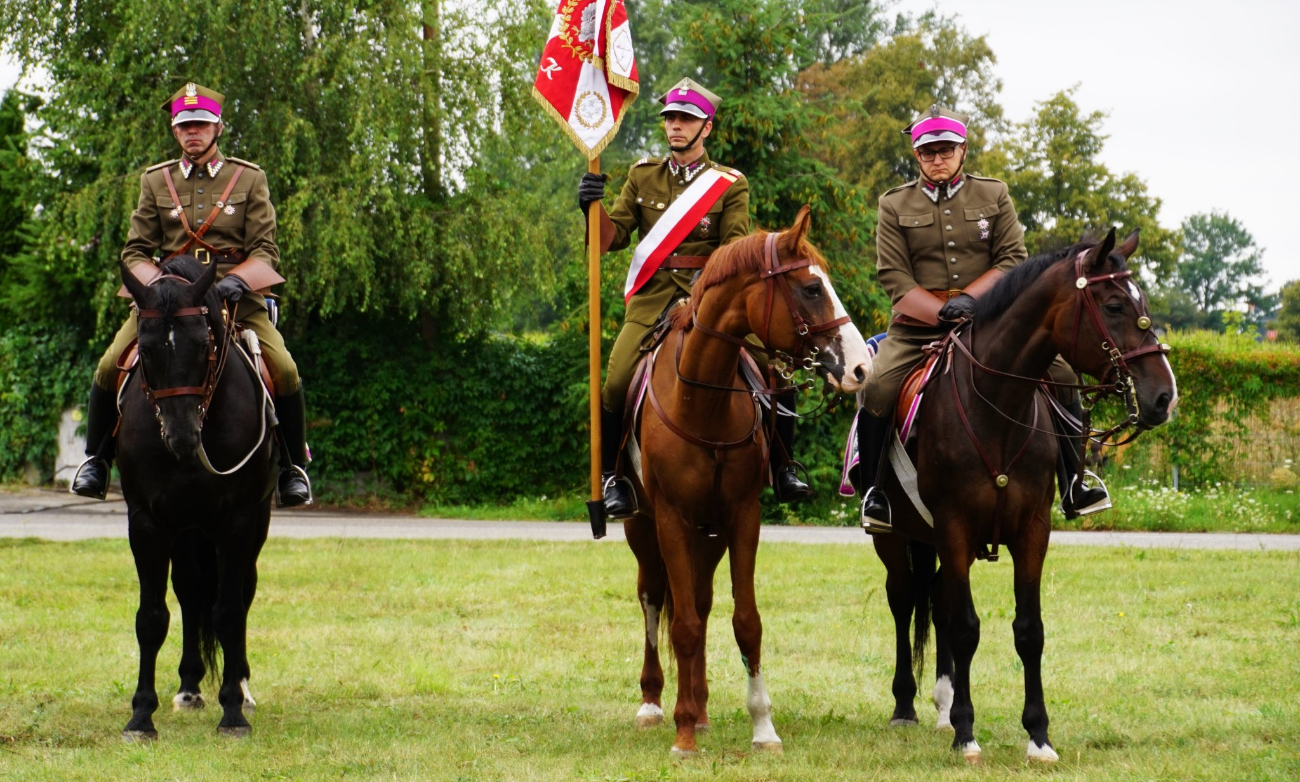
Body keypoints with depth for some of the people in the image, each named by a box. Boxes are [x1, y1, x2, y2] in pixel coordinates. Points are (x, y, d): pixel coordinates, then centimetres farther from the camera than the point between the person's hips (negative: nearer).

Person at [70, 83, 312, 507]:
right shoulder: (155, 181, 11)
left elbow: (265, 250, 2)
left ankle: (295, 465, -1)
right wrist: (156, 283, -12)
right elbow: (135, 251, 10)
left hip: (235, 295, -1)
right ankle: (96, 459, 5)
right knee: (110, 367, -17)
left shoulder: (250, 179, 7)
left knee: (284, 371, -22)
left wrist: (236, 280, -19)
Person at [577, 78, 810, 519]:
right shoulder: (642, 176, 12)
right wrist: (593, 207, -11)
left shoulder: (730, 184, 6)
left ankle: (781, 468, 5)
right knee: (614, 386, -20)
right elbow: (612, 238, 9)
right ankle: (612, 476, 2)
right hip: (653, 301, 1)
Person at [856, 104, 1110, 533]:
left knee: (1061, 374, -14)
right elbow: (894, 277, -3)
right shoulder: (895, 205, 5)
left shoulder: (994, 195, 9)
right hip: (918, 323, -1)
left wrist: (969, 297, -15)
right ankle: (871, 491, -8)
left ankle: (1073, 486, -1)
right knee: (876, 391, -27)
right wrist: (944, 313, -15)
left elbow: (1013, 258, 2)